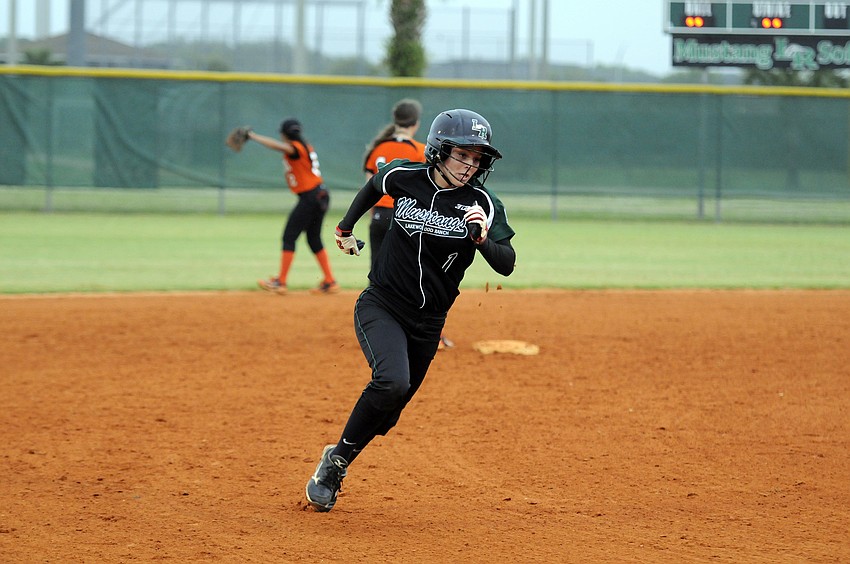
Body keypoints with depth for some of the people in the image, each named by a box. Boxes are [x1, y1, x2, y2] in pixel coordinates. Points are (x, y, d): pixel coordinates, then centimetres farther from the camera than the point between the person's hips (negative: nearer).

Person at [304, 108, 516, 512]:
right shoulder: (403, 177, -8)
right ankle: (336, 460, -10)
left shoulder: (483, 204, -10)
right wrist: (346, 227, 22)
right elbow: (373, 186, 16)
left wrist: (482, 238, -35)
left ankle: (335, 464, 34)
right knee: (392, 381, -27)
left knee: (388, 410, 10)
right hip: (380, 307, -2)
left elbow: (506, 265, -17)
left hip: (428, 324, 2)